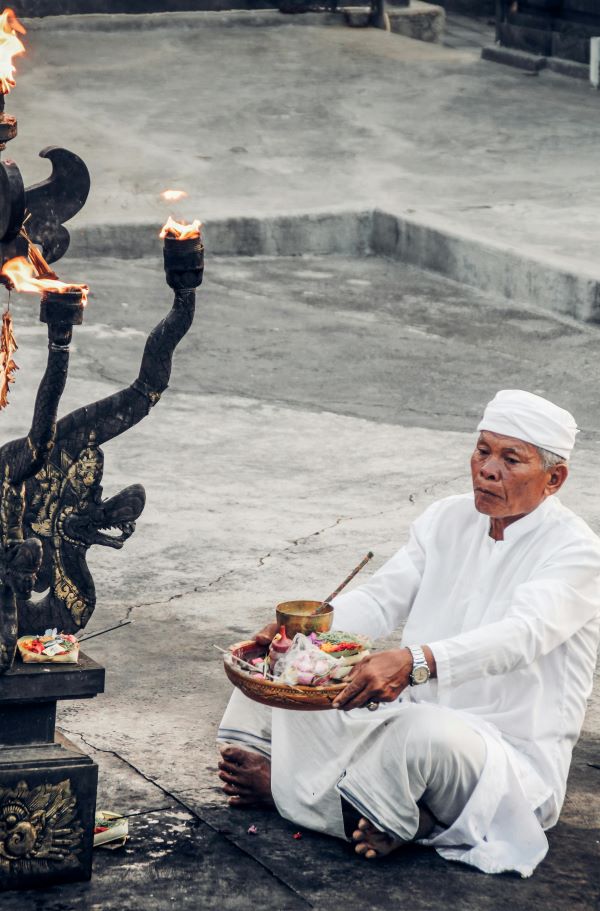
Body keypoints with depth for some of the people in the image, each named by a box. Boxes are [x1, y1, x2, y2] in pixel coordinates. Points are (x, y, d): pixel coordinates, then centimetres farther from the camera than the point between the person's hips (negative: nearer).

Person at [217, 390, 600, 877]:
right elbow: (379, 600, 3)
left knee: (422, 732, -40)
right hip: (411, 717, 7)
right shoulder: (447, 521, 8)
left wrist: (413, 662, -49)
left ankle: (285, 786, -14)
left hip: (514, 760, -7)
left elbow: (520, 636, -32)